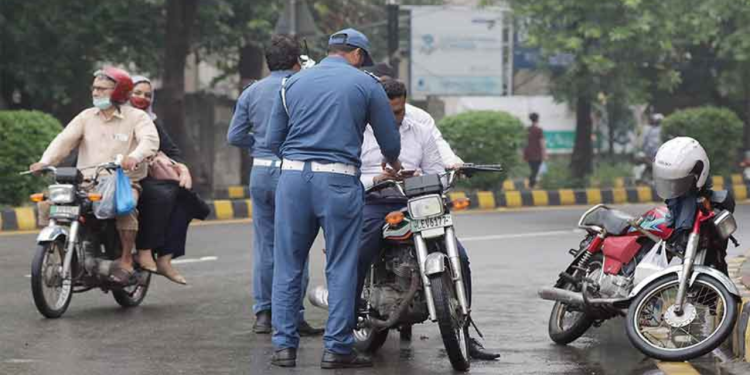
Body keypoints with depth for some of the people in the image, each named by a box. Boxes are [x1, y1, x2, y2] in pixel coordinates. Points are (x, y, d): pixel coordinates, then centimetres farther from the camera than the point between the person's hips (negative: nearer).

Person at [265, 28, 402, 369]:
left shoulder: (293, 83, 14)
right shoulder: (365, 84, 5)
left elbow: (273, 141, 13)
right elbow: (390, 142, 9)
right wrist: (394, 166, 30)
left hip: (293, 177, 3)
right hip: (339, 181, -3)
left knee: (287, 265, 7)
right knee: (341, 268, 3)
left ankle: (284, 345, 6)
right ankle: (337, 348, 3)